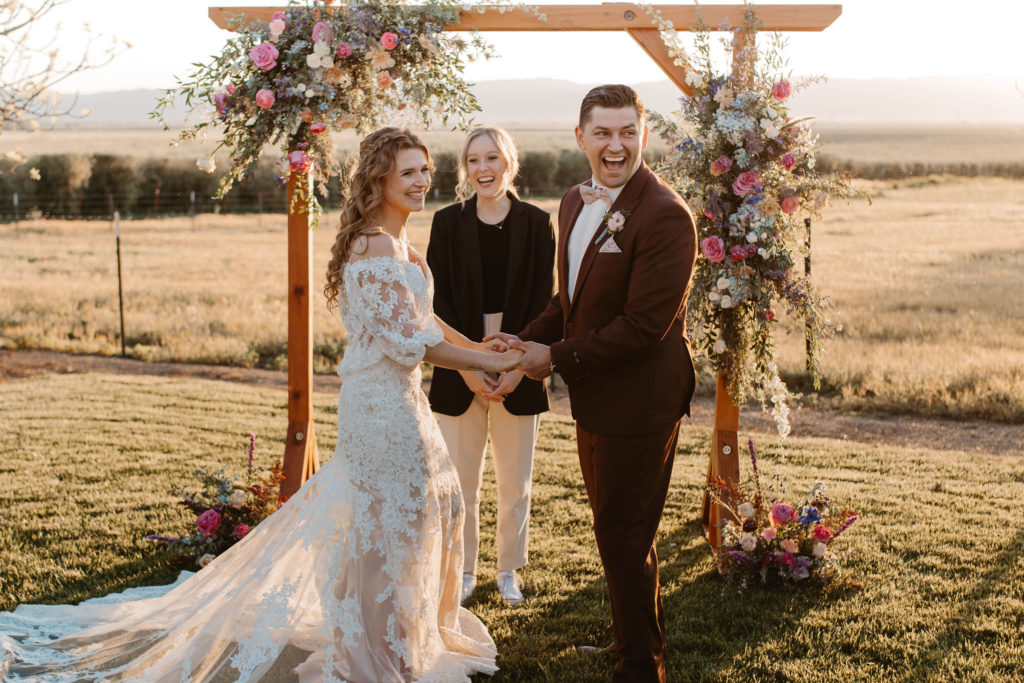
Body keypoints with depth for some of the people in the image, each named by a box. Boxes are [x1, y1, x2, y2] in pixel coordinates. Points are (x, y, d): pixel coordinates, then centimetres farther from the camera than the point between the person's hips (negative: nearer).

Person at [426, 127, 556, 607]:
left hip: (518, 371, 0)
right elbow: (438, 301, -2)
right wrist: (467, 368, -10)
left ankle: (509, 570, 25)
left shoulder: (535, 224, 0)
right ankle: (463, 569, 21)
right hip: (459, 372, 0)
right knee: (460, 479, 5)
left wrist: (519, 365, -11)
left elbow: (544, 301, -1)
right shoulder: (448, 222, 1)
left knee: (515, 480, 9)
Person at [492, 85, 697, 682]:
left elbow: (644, 324, -25)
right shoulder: (576, 203, 6)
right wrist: (528, 343, -1)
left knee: (624, 538, 3)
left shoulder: (665, 216, -22)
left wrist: (557, 358, -18)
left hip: (639, 403, -9)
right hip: (595, 398, 9)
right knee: (615, 528, 24)